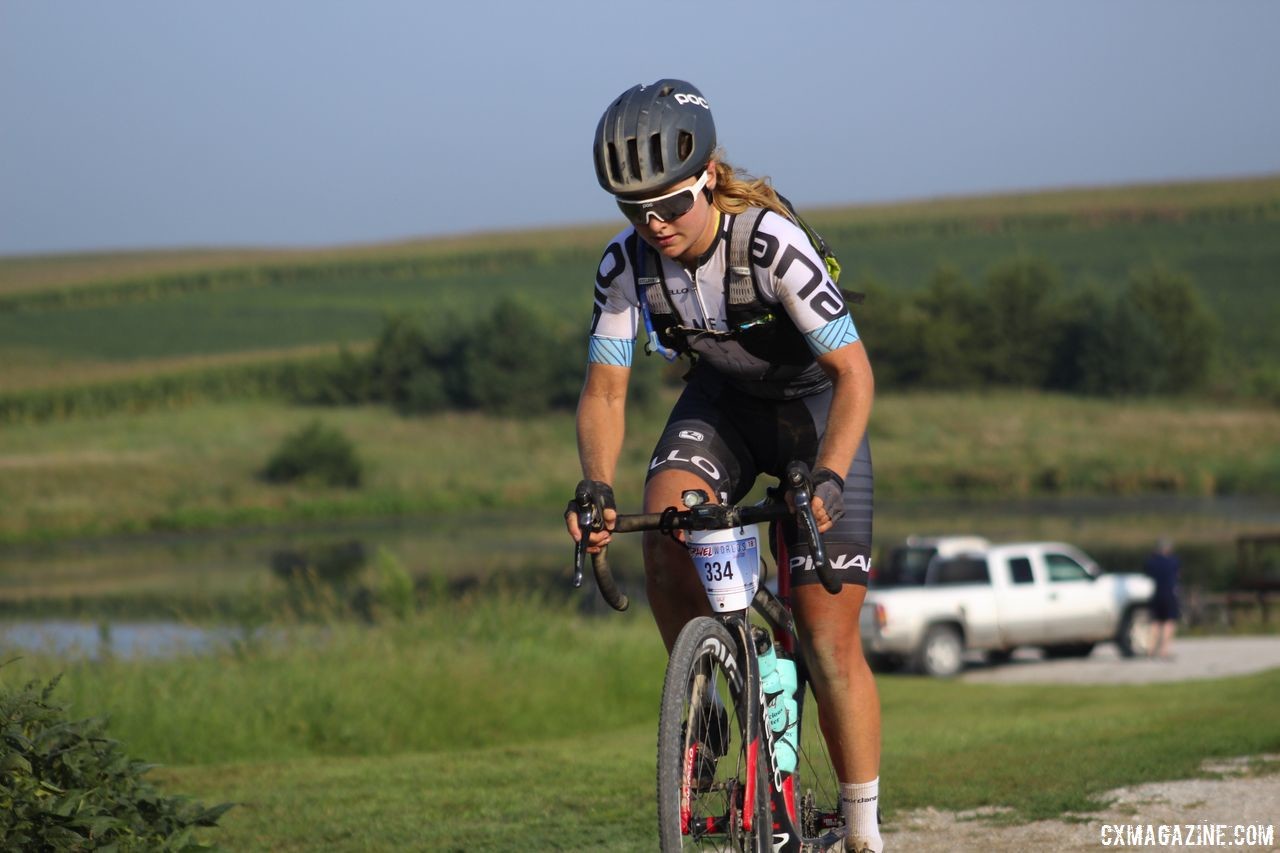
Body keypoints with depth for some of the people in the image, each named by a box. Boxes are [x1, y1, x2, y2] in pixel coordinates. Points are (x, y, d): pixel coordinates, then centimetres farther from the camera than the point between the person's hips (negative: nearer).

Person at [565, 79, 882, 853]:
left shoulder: (772, 243, -33)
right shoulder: (626, 264, -19)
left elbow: (854, 371, -33)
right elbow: (605, 391, -13)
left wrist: (826, 478, -47)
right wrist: (597, 489, -30)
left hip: (815, 408, -4)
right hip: (720, 404, 4)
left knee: (830, 642, -8)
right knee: (664, 538, -28)